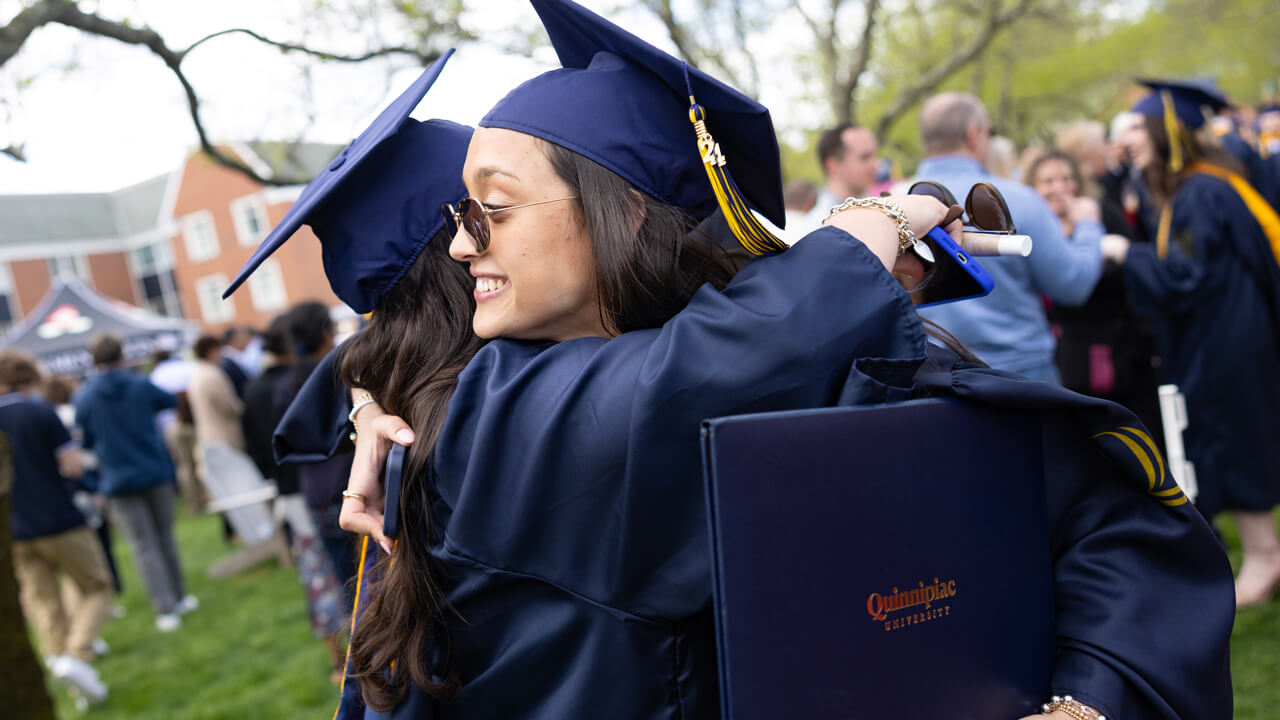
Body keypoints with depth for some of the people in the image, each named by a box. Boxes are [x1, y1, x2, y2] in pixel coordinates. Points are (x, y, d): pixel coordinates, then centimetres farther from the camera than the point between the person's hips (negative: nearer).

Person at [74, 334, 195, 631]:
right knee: (165, 537, 16)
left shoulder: (84, 399, -7)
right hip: (156, 473, 1)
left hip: (119, 481, -1)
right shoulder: (142, 386, -5)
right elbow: (172, 402, 14)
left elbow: (85, 441, 2)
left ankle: (166, 610, -1)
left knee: (145, 547, 2)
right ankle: (179, 598, 24)